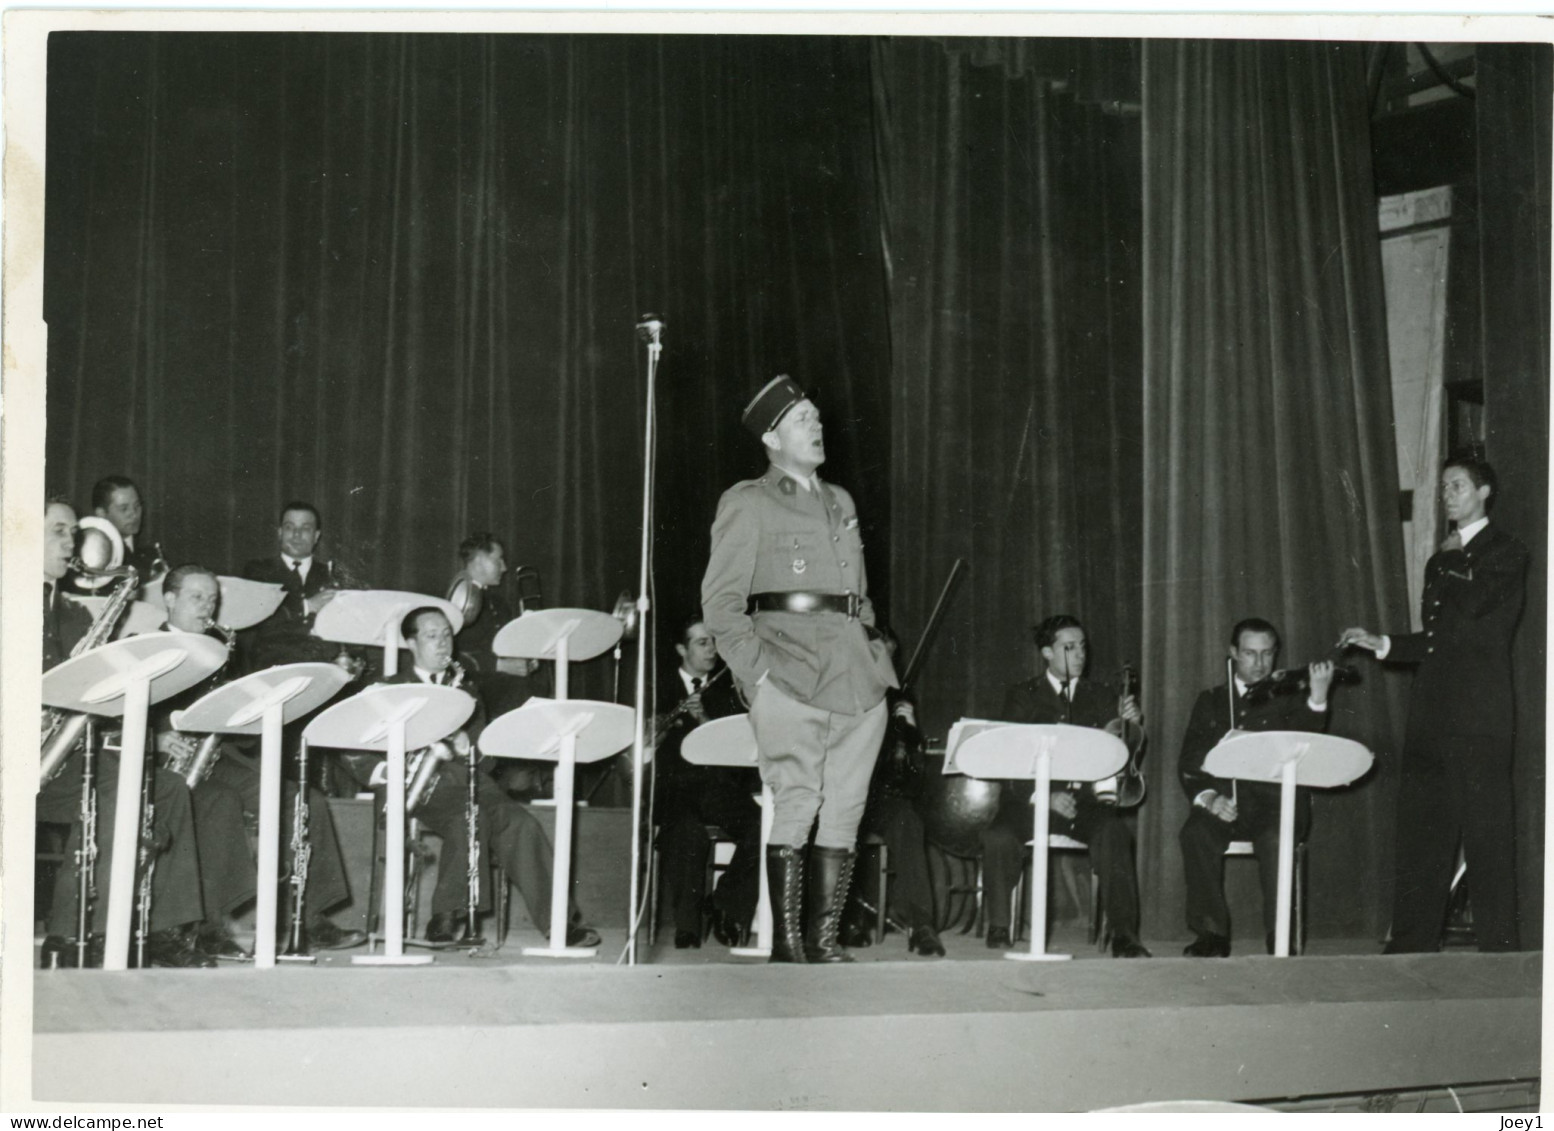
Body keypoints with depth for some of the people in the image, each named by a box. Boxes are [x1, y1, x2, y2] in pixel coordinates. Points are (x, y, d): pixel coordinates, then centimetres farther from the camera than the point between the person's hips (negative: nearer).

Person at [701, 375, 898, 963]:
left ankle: (824, 936, 9)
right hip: (791, 671, -6)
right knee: (796, 804, -10)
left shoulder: (841, 502, 24)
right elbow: (719, 602, -2)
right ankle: (786, 941, -4)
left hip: (857, 674, 6)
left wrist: (877, 654, 14)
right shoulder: (746, 504, 4)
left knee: (846, 808, 3)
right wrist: (758, 671, -11)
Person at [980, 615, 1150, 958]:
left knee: (1114, 832, -32)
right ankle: (998, 928, -14)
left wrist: (1131, 724, -10)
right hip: (1032, 797, -1)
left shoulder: (1100, 698, 19)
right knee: (999, 837, -32)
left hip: (1086, 799, 1)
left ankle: (1124, 936, -31)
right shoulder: (1021, 696, 11)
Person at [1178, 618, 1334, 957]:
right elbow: (1188, 764, 11)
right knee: (1196, 833, -29)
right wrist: (1208, 798, -9)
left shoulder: (1288, 698, 14)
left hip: (1276, 804, -2)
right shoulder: (1211, 702, 19)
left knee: (1275, 838, -35)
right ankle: (1212, 934, -19)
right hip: (1223, 803, 2)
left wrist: (1318, 696, -25)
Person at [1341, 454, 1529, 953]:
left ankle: (1499, 947, -2)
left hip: (1479, 717, -7)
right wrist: (1382, 644, 11)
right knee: (1422, 829, 6)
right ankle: (1412, 946, 10)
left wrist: (1452, 559, 0)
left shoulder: (1506, 553, 1)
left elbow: (1473, 603, -17)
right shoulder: (1441, 562, 23)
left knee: (1487, 832, -7)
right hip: (1432, 715, 8)